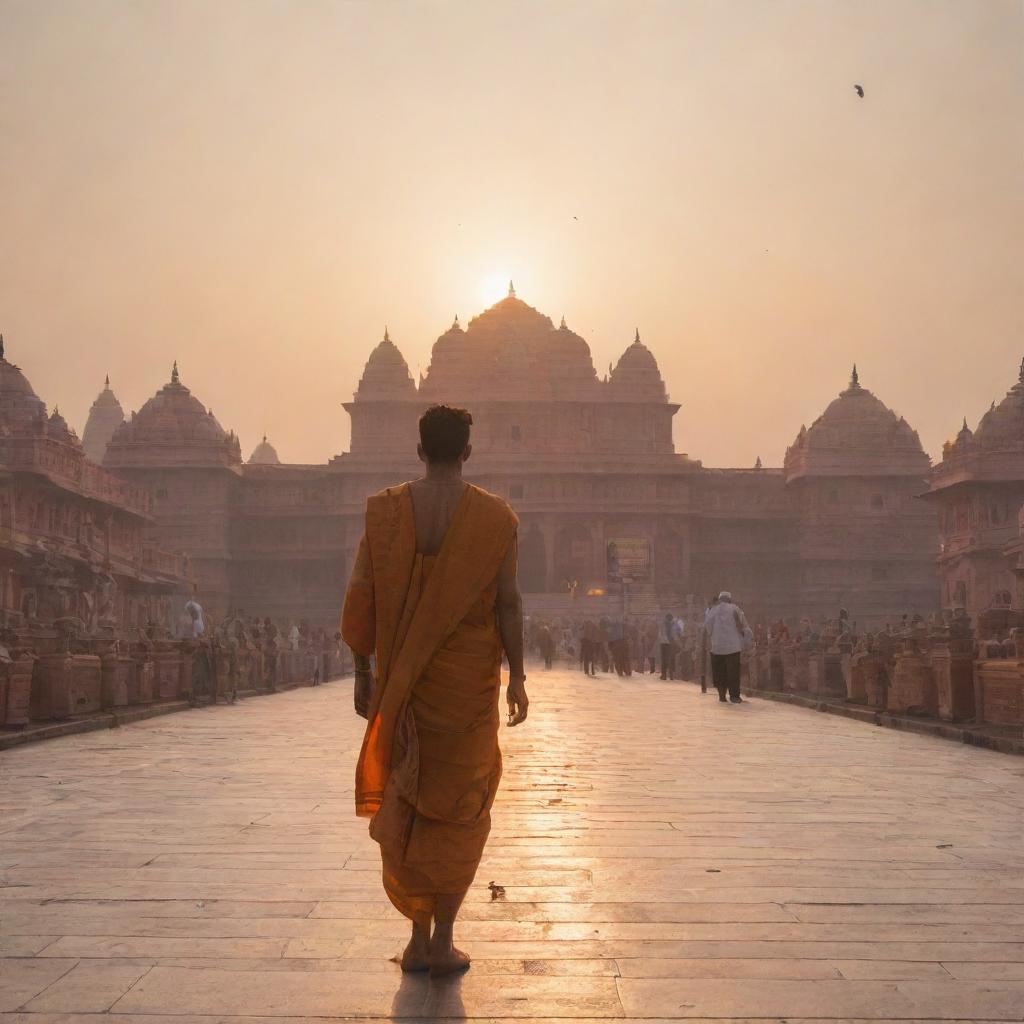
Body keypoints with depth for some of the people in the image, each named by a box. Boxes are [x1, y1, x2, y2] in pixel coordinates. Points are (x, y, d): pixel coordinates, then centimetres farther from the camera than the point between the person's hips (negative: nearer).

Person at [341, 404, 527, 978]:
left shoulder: (386, 510, 0)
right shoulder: (495, 517, -4)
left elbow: (363, 598, -1)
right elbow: (508, 603, -6)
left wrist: (363, 673, 6)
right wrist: (517, 678, 2)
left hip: (403, 685, 2)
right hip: (469, 683, -1)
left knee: (405, 804, 13)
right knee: (459, 807, 8)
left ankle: (419, 937, 18)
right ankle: (443, 941, 8)